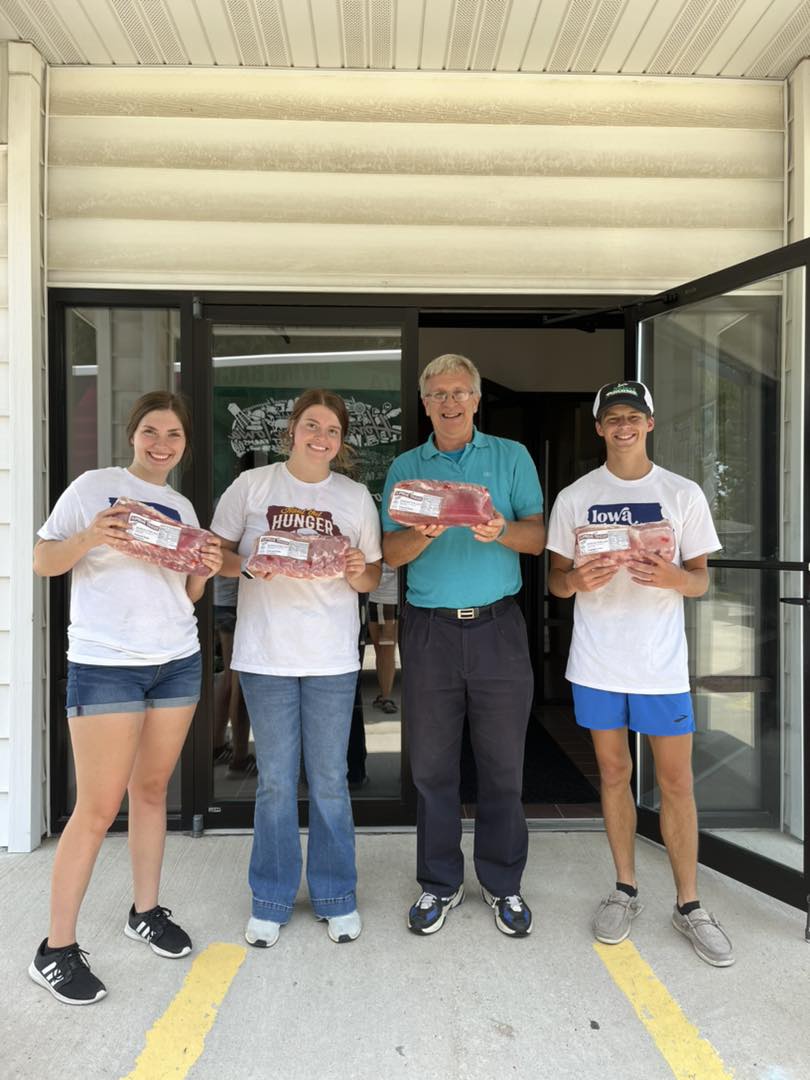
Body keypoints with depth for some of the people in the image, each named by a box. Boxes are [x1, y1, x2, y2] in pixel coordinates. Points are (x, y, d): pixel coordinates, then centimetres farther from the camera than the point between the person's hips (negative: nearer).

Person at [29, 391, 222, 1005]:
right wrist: (88, 538, -22)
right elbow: (43, 561, -3)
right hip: (106, 665, -5)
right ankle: (56, 951, 14)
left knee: (152, 789, 14)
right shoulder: (94, 487, -2)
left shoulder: (182, 508, 13)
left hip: (178, 663, 5)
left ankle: (146, 911, 31)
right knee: (98, 810, -2)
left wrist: (206, 572, -4)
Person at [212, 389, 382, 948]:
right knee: (275, 782, 9)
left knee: (330, 781, 8)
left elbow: (372, 575, 10)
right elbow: (217, 554, 5)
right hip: (265, 654, 0)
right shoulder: (252, 485, 2)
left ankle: (336, 898, 28)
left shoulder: (356, 496, 6)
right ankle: (271, 901, 28)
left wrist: (358, 574, -12)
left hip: (332, 657, 1)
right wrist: (247, 566, -15)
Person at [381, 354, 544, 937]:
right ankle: (440, 883, 27)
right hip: (428, 629, 1)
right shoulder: (405, 468, 10)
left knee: (503, 763, 7)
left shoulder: (511, 456, 8)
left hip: (498, 627, -1)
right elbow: (392, 552, 3)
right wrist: (427, 532, -18)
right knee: (432, 764, 9)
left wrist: (501, 529, -21)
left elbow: (537, 536, 0)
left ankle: (503, 883, 27)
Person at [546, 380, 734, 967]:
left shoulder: (683, 493, 2)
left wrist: (670, 576, -18)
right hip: (597, 661, 1)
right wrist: (577, 579, -17)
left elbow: (701, 580, 4)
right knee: (614, 772, 12)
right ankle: (626, 889, 29)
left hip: (661, 661, 0)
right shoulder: (575, 497, 3)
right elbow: (556, 581, 6)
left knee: (677, 780, 5)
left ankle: (689, 904, 23)